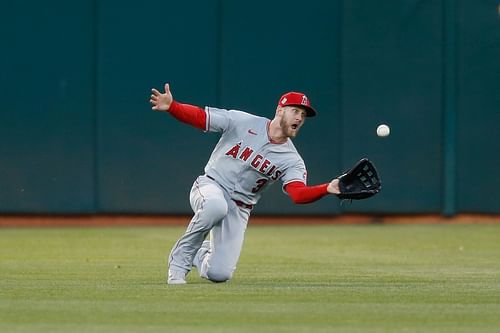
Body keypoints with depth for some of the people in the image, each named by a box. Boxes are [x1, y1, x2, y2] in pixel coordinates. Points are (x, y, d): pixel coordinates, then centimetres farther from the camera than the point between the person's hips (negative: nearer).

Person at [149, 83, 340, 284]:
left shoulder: (291, 160, -4)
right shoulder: (242, 122, -8)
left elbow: (299, 194, -21)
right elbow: (199, 117, -11)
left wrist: (327, 189, -41)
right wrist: (171, 107, -30)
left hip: (238, 210, 3)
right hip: (209, 187, -3)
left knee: (219, 274, -11)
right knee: (216, 205, -41)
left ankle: (201, 255, 28)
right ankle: (180, 258, -19)